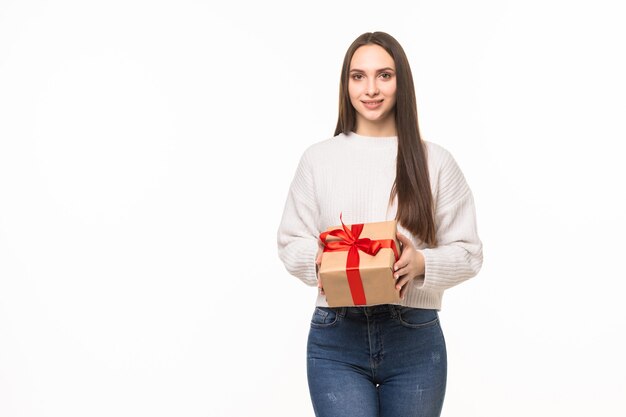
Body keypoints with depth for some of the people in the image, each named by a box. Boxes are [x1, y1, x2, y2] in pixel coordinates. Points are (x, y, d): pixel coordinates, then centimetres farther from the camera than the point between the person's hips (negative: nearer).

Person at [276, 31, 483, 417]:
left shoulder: (435, 162, 2)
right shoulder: (318, 159, 4)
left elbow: (468, 251, 4)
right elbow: (290, 243, 9)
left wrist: (422, 263, -16)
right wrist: (318, 261, -13)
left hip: (415, 340, 1)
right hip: (336, 341, 0)